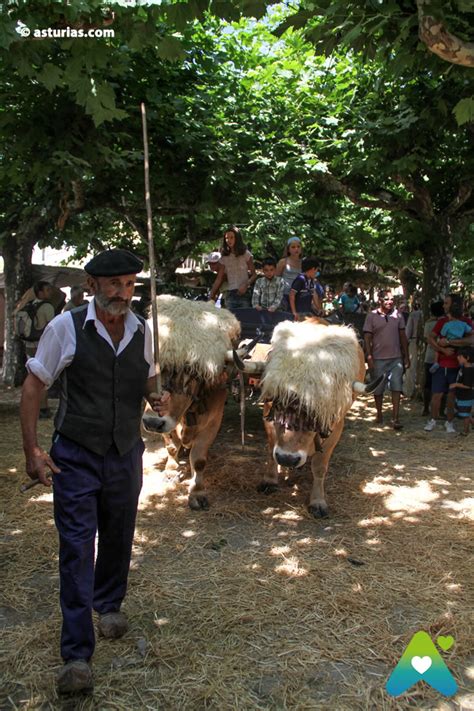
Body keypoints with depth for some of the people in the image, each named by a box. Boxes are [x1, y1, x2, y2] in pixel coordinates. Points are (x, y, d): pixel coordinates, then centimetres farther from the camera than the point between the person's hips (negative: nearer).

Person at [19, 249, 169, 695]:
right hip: (76, 457, -4)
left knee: (118, 539, 17)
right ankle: (76, 655, 7)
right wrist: (31, 449, -12)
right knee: (76, 548, -3)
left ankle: (109, 604, 45)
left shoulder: (142, 331, 2)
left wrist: (158, 399, -8)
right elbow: (33, 387, -5)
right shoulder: (66, 327, -10)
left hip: (126, 456, 4)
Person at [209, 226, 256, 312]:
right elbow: (219, 279, 7)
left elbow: (254, 274, -1)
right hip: (230, 294, 3)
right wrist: (211, 296, 0)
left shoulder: (246, 254, 0)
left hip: (244, 293, -2)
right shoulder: (224, 258, 8)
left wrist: (246, 284, -20)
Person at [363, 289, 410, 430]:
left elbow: (403, 337, 10)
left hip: (396, 358, 2)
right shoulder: (371, 316, -3)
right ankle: (379, 414, 27)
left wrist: (406, 357, 8)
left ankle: (395, 418, -3)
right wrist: (369, 357, -10)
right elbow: (367, 338, -4)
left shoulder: (397, 315, 5)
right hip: (379, 359, -2)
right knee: (378, 389, 9)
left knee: (396, 388, -4)